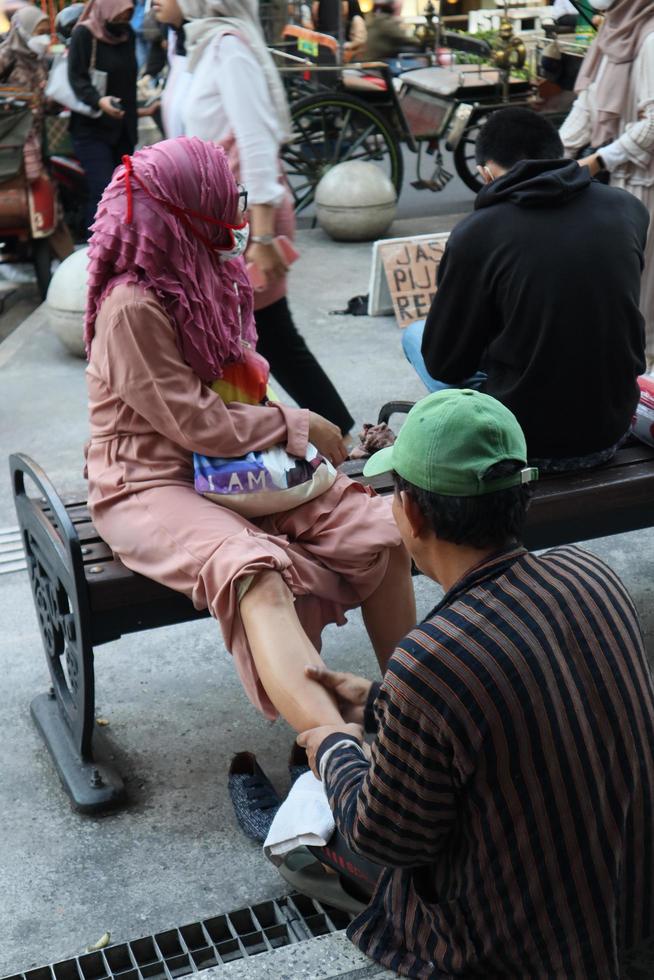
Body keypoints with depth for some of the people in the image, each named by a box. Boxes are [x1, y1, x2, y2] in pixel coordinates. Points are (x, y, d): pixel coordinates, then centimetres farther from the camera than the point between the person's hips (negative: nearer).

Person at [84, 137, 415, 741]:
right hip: (151, 484, -8)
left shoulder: (207, 281, 9)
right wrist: (301, 428, -9)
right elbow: (200, 425, -18)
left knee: (378, 532, -13)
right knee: (252, 569, -39)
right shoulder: (132, 306, -18)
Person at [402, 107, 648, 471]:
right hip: (613, 432, 5)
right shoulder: (629, 209, -2)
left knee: (415, 334, 19)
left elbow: (444, 365, -5)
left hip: (531, 444, -5)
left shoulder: (476, 233, -15)